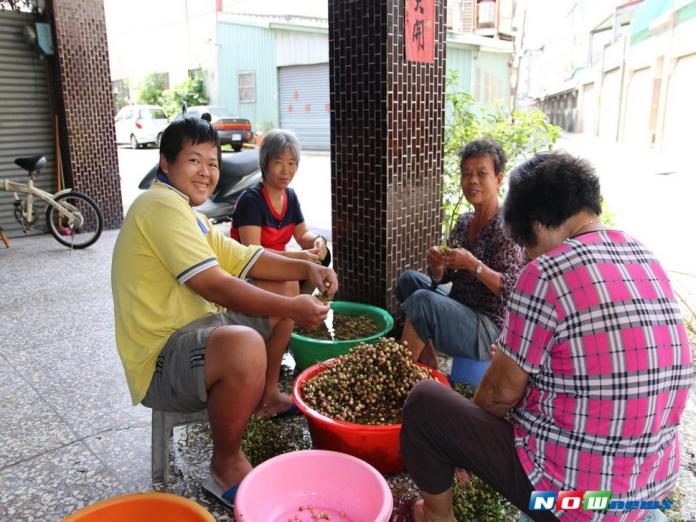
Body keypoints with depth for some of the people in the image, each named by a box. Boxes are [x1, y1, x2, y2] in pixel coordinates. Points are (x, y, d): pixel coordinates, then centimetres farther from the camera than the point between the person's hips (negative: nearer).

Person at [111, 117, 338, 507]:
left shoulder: (189, 214, 15)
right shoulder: (162, 205, -18)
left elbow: (248, 260, 14)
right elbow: (214, 285, -27)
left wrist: (306, 268, -1)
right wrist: (291, 308, -25)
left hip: (198, 326, 11)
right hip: (160, 362, -11)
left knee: (280, 291, 16)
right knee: (245, 346, -40)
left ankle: (266, 397, 27)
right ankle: (226, 467, -13)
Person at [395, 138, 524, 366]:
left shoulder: (504, 227, -15)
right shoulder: (464, 221, 7)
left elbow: (513, 289, -20)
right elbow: (442, 277, 10)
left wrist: (473, 265, -30)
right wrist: (436, 264, -12)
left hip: (491, 330, -9)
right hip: (460, 310, 9)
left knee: (421, 299, -27)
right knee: (409, 279, 10)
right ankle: (429, 364, 4)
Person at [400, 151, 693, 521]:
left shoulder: (547, 273, -21)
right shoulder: (646, 259, 2)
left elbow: (502, 391, -12)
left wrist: (465, 435, 8)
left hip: (570, 489, -8)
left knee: (424, 403, 4)